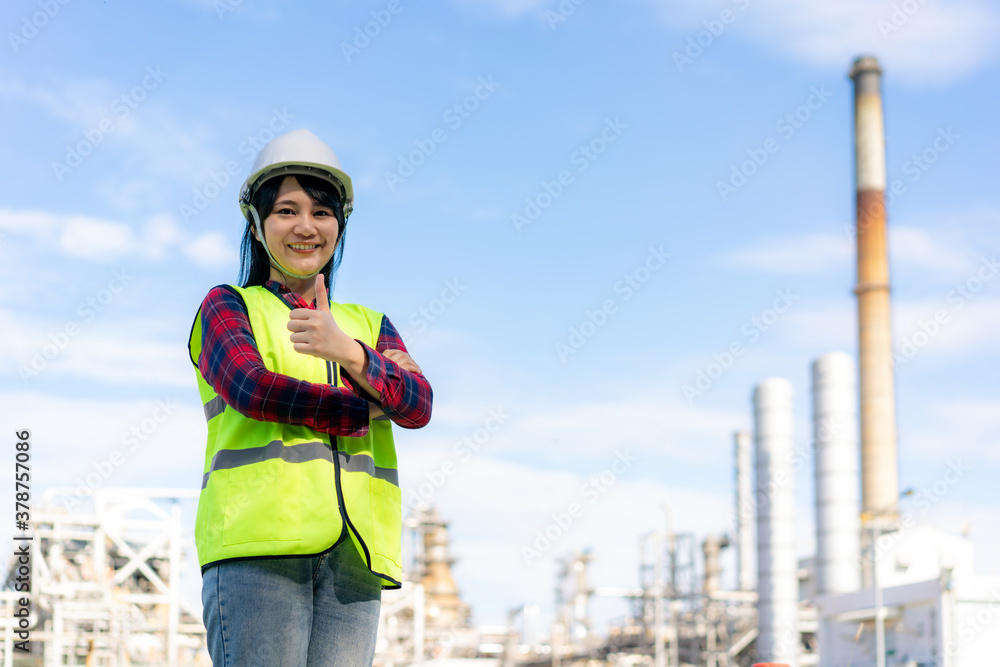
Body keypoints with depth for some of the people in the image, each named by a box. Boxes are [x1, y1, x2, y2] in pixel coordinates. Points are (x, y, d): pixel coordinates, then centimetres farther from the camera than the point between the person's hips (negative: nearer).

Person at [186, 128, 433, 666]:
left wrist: (347, 351, -16)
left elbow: (418, 406, 3)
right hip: (257, 546, -3)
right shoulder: (227, 307, 14)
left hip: (352, 555, 4)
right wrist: (368, 406, 0)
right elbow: (251, 388, -6)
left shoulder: (370, 327, 23)